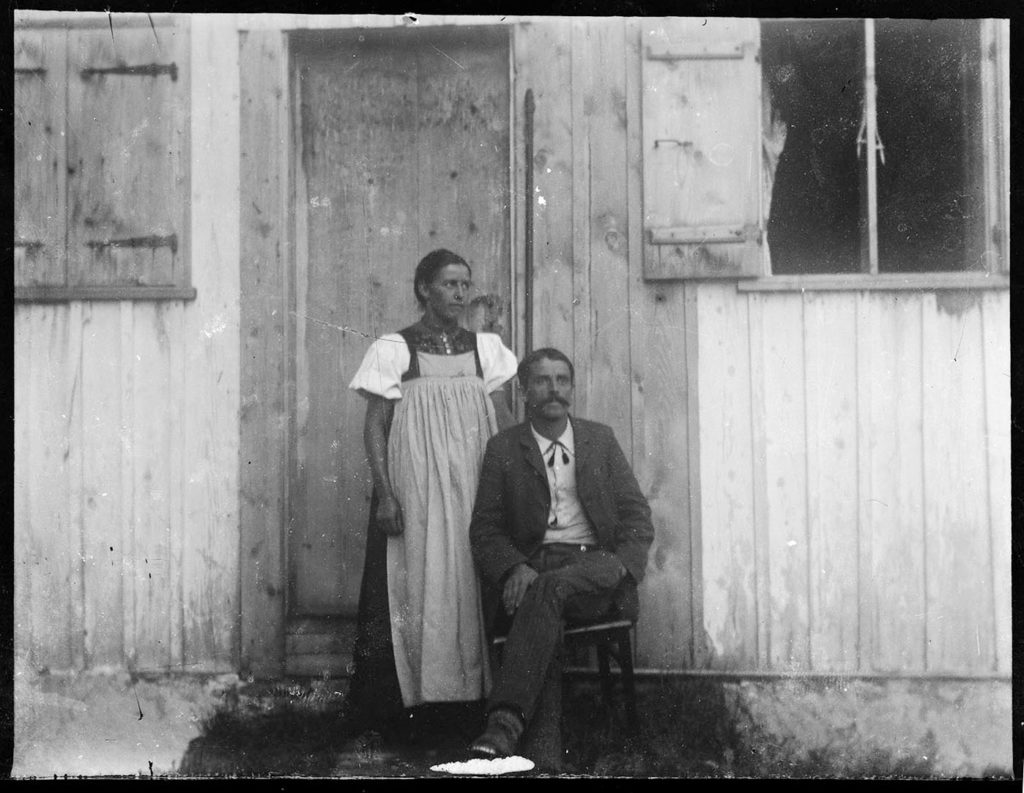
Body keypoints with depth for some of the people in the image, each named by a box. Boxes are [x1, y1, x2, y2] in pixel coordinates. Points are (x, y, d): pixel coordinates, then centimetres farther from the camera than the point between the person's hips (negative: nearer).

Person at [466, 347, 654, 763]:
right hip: (532, 567, 0)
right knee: (544, 609, -36)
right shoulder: (503, 448, 13)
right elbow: (485, 529, 7)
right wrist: (515, 568, -14)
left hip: (597, 565, 0)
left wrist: (624, 567, -8)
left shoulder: (601, 439, 17)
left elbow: (636, 514, 13)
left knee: (551, 586, -35)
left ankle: (507, 718, -46)